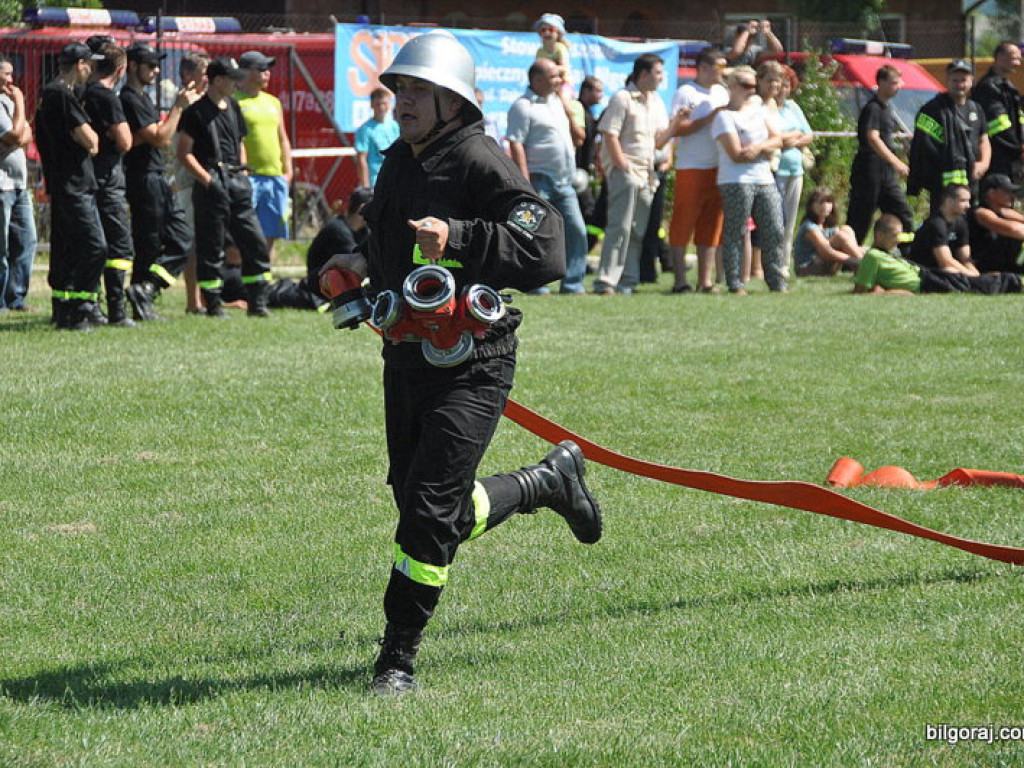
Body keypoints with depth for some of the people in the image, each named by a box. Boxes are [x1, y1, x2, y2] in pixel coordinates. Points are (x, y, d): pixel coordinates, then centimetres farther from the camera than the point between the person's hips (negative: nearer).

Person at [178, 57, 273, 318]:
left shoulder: (233, 107, 16)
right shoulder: (196, 112, -6)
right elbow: (184, 152, -9)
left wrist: (244, 177, 14)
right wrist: (208, 180, -15)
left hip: (236, 182, 7)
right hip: (212, 185, -7)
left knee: (256, 243, 2)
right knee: (210, 249, -2)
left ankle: (257, 303, 7)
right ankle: (213, 304, 5)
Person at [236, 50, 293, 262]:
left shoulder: (273, 102, 19)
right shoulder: (234, 101, -3)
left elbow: (283, 140, 23)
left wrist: (288, 171, 12)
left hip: (275, 177, 7)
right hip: (247, 177, -7)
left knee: (270, 236, 7)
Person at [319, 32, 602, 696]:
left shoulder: (482, 163, -16)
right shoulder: (400, 162, 10)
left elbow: (546, 254, -25)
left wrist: (458, 237, -32)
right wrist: (366, 263, 8)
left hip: (471, 367, -9)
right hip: (405, 360, 9)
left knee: (430, 510, -12)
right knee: (453, 512, 16)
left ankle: (398, 659, -1)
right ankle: (551, 480, 42)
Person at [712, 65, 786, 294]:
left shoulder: (757, 109, 18)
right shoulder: (724, 116, -4)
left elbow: (776, 139, 12)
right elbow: (737, 154, -12)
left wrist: (758, 147, -8)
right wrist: (766, 149, -3)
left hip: (765, 181, 7)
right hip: (736, 182, -7)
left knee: (774, 231, 2)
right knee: (736, 233, -6)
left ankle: (777, 282, 8)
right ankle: (735, 284, -3)